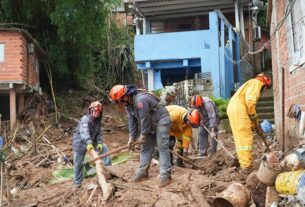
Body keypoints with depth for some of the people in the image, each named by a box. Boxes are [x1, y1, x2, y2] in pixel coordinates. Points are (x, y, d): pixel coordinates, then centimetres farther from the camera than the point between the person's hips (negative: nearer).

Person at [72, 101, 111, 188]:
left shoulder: (98, 121, -1)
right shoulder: (85, 120, -27)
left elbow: (99, 133, -1)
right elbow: (84, 132, -43)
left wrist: (99, 143, -20)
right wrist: (88, 143, -58)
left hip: (91, 142, 6)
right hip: (80, 143, -6)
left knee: (104, 147, -9)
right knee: (78, 164, 3)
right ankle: (77, 183, 17)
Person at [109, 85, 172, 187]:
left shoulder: (140, 99, -31)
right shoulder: (128, 103, 0)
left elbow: (145, 118, -25)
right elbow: (132, 120, 5)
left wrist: (143, 135, -15)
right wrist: (132, 137, 2)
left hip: (161, 121, -9)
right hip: (150, 124, 9)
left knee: (162, 147, -14)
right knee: (146, 147, 9)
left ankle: (165, 176, -16)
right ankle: (142, 172, 16)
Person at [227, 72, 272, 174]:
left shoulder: (251, 84, 33)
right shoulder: (256, 83, 2)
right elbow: (250, 100, -15)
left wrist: (255, 124, 30)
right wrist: (254, 117, -5)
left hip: (233, 108, 10)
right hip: (238, 109, -10)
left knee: (241, 138, 13)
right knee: (245, 138, -7)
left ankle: (245, 164, 18)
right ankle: (246, 166, -7)